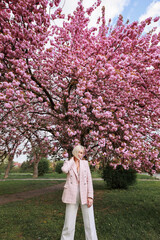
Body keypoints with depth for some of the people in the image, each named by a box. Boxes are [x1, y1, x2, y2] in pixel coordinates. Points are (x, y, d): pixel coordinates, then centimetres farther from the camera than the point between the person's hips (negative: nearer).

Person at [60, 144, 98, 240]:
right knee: (69, 222, 6)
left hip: (85, 194, 1)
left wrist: (90, 196, -8)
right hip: (72, 195, 0)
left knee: (90, 222, 4)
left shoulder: (85, 163, 6)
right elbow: (64, 170, -20)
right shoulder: (68, 163, 5)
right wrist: (72, 159, -6)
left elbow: (89, 180, 1)